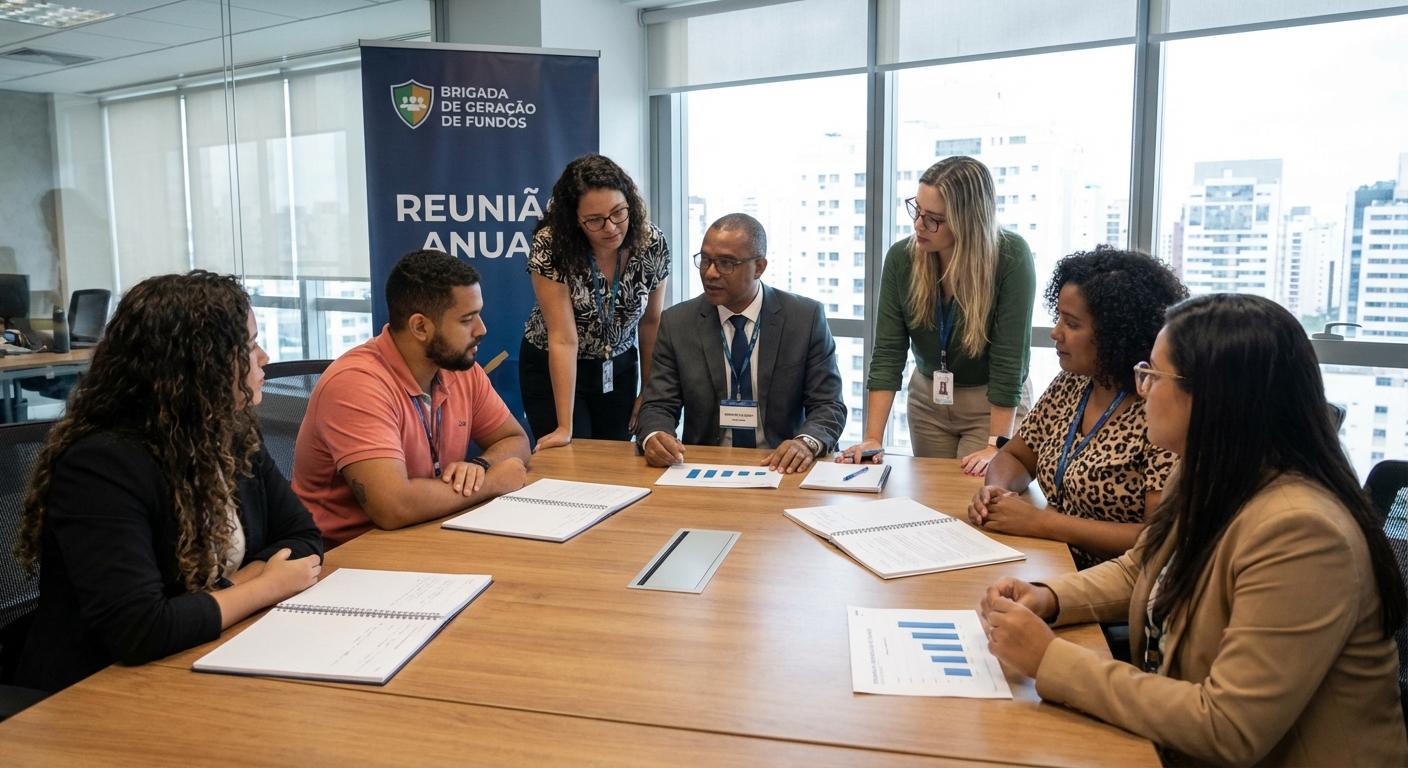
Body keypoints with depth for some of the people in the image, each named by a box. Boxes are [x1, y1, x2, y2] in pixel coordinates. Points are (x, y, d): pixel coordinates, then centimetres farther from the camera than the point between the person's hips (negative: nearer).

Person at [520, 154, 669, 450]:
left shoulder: (652, 244, -15)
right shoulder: (550, 246, -24)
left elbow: (651, 322, -1)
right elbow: (563, 339, -27)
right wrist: (564, 426, -28)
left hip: (619, 368, 3)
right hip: (552, 370, -3)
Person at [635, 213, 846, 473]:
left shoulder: (807, 318, -1)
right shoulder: (676, 323, 3)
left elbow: (829, 405, -1)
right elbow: (658, 406, 2)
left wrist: (807, 443, -23)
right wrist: (653, 438, -22)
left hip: (780, 468, 0)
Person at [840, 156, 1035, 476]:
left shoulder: (1011, 258, -23)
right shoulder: (901, 257, -13)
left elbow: (1009, 358, -23)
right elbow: (888, 353, -13)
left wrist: (996, 446, -26)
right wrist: (872, 438, -19)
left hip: (995, 406, -3)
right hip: (927, 398, 4)